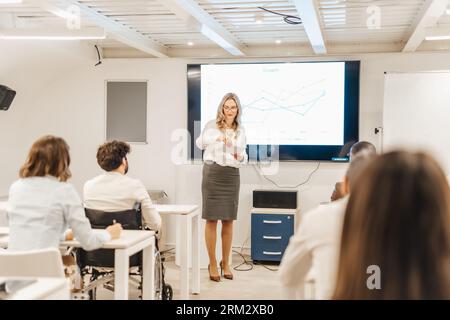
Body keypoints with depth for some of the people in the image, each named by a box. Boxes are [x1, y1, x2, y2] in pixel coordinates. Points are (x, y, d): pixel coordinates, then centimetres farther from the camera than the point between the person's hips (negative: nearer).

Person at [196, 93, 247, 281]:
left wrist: (241, 157, -6)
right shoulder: (211, 125, -3)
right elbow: (199, 144, 8)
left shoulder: (241, 130, 9)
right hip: (213, 174, -3)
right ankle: (212, 264, 11)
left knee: (228, 220, 7)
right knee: (212, 219, -1)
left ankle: (225, 263, 21)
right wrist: (216, 138, -5)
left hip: (232, 176, 4)